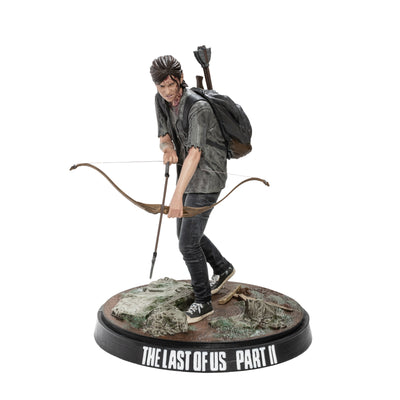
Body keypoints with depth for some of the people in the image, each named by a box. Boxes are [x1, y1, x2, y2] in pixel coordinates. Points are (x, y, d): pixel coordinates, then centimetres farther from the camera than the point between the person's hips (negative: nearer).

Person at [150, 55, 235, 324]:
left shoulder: (198, 107, -26)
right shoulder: (162, 100, 1)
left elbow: (195, 153, -35)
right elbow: (164, 138, 4)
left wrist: (177, 196, -42)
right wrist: (168, 148, -24)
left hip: (206, 181, -9)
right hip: (189, 177, 9)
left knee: (188, 243, -8)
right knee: (186, 234, 20)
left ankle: (203, 301, 10)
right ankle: (223, 269, 42)